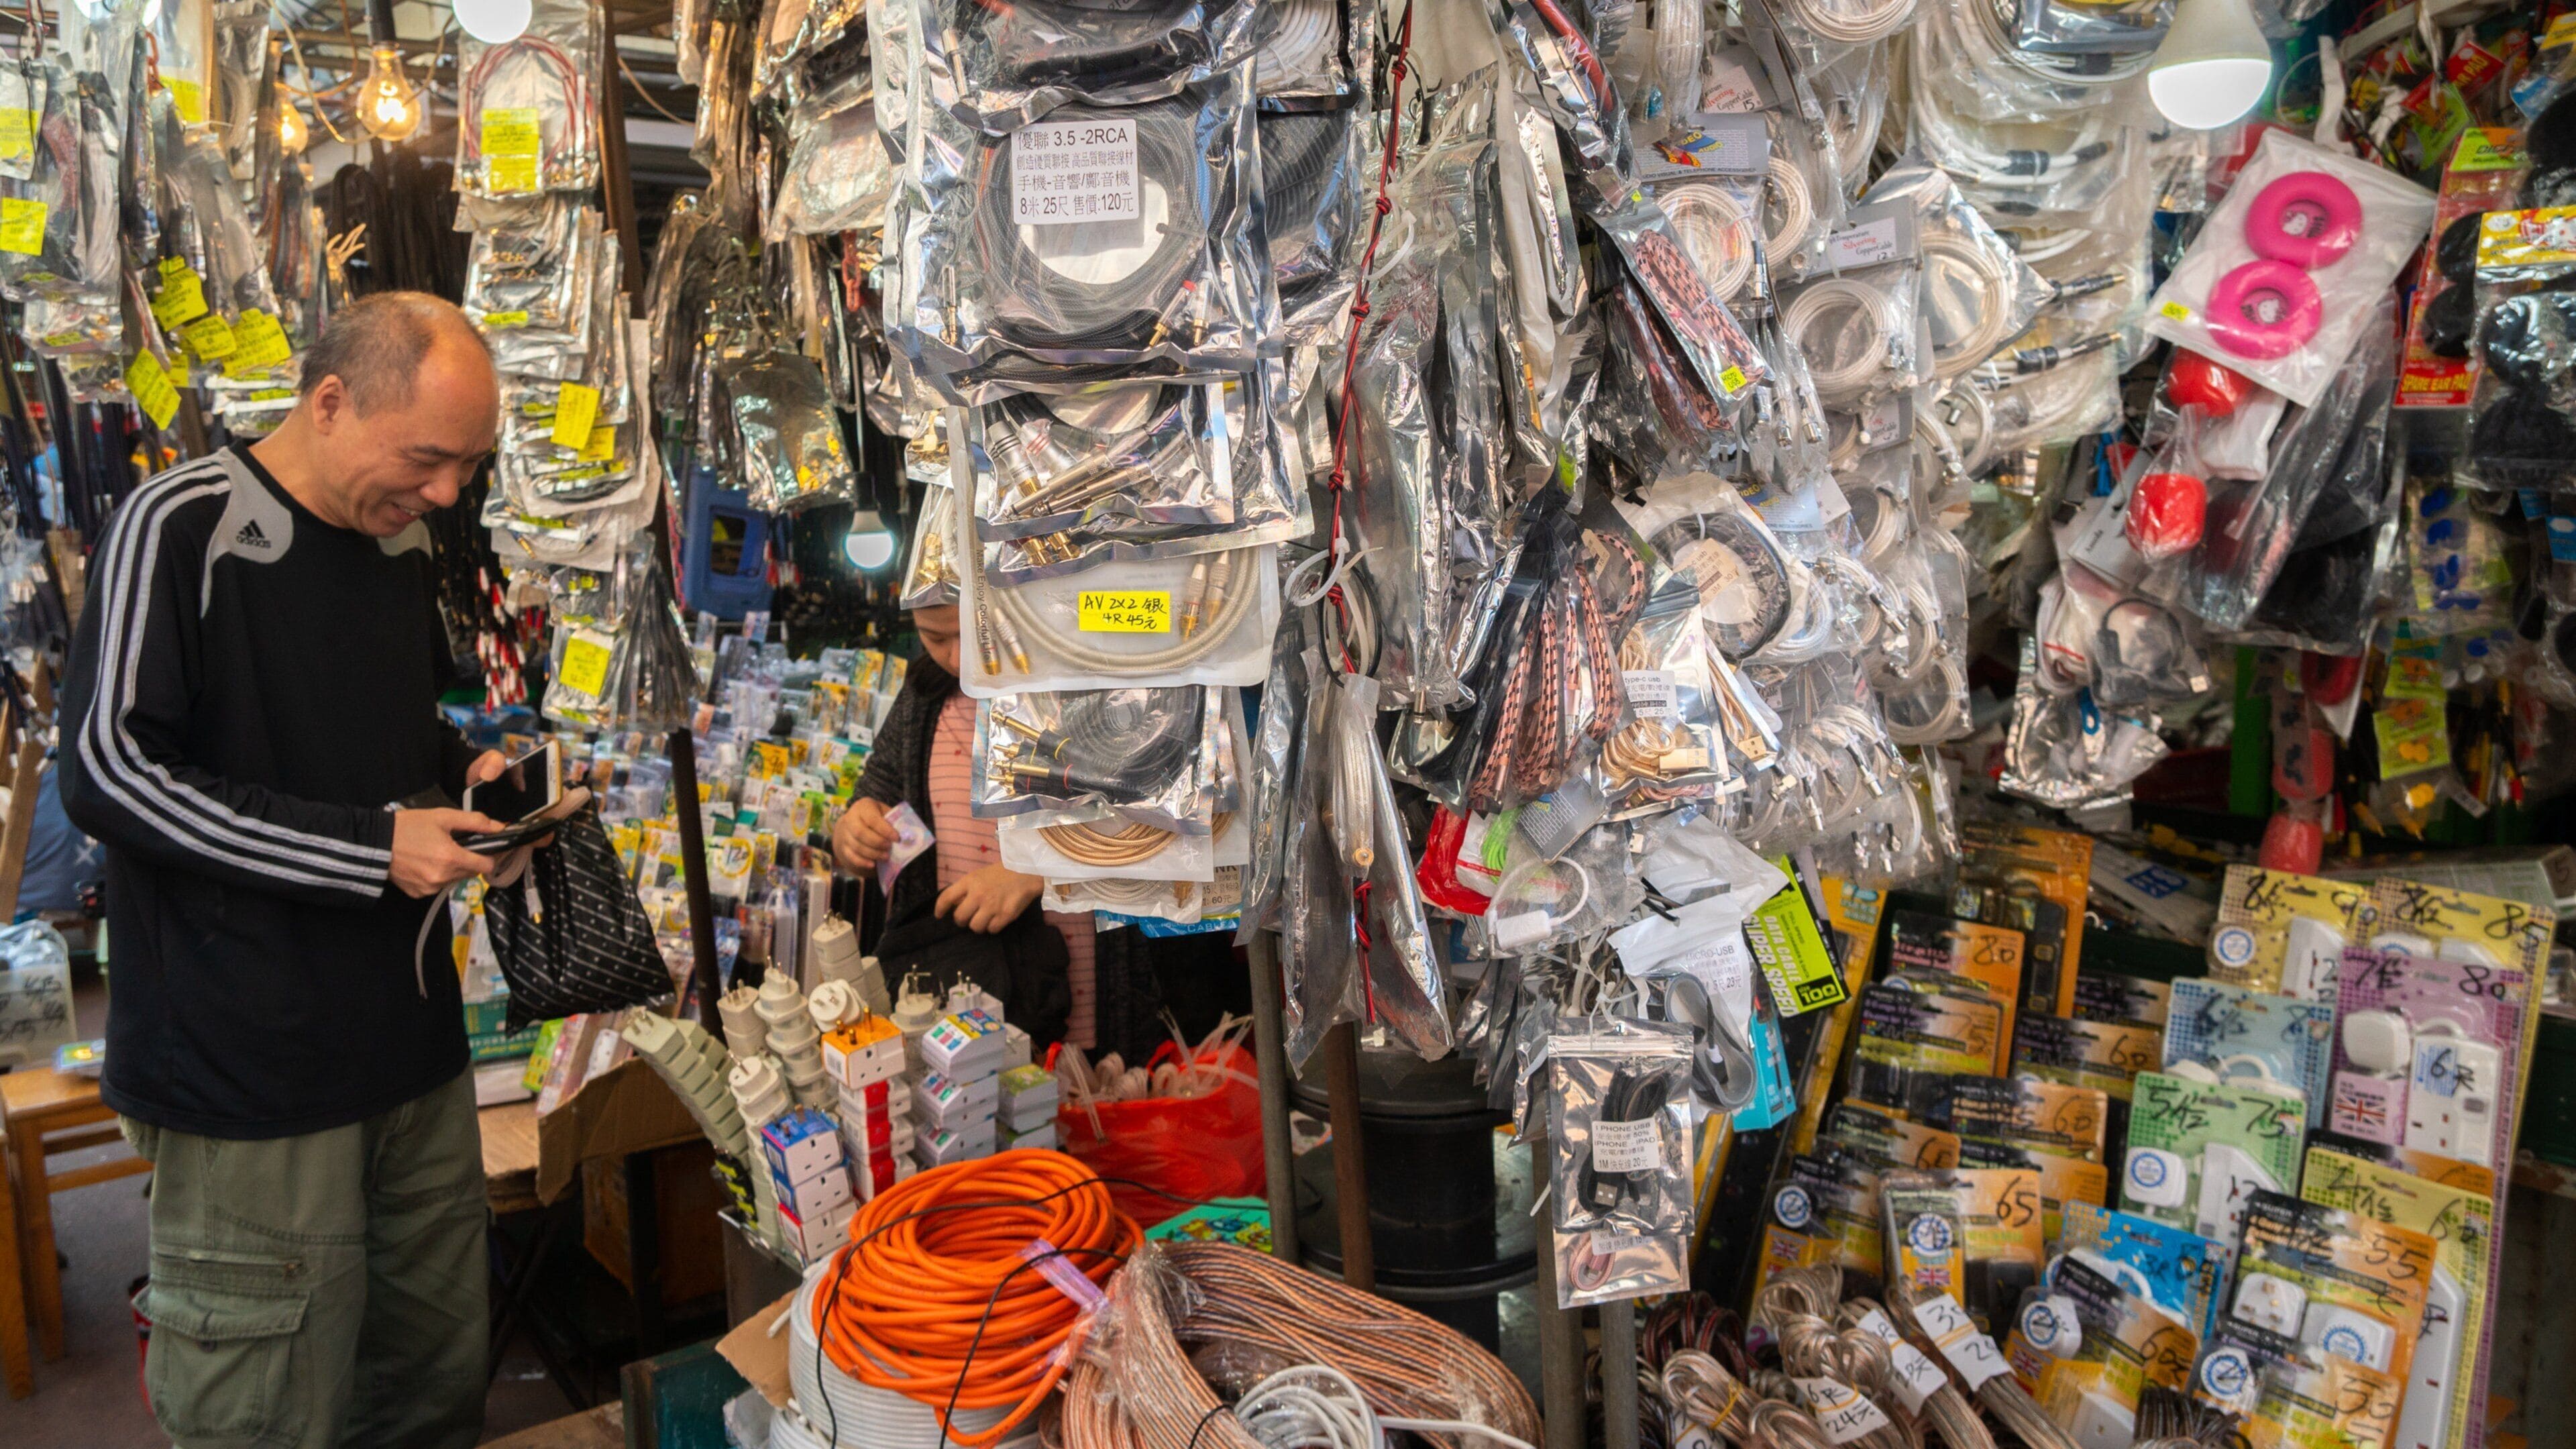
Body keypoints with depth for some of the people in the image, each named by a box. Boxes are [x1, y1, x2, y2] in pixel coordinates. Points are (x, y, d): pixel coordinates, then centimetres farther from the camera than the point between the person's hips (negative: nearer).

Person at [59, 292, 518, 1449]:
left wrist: (467, 770, 3)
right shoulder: (182, 526, -11)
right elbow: (107, 767, -16)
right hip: (254, 1078, -7)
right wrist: (372, 847, -19)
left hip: (414, 1047, 7)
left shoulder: (398, 542, 11)